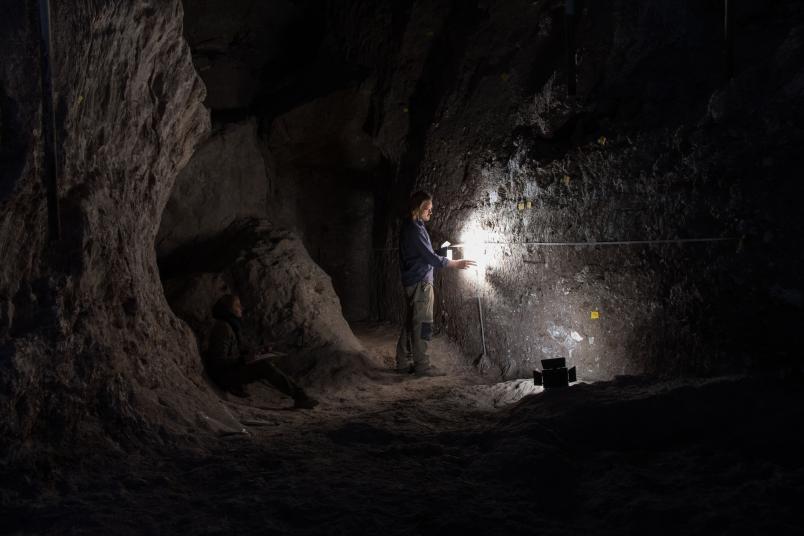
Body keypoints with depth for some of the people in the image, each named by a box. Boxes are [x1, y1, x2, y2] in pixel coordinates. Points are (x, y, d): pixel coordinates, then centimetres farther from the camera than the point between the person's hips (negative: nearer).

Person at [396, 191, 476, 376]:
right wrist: (456, 264, -13)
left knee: (410, 323, 12)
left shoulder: (408, 227, 15)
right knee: (422, 324, -6)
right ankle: (422, 365, -3)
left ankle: (404, 362, 17)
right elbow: (430, 257, -18)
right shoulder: (415, 229, -17)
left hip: (411, 282, 10)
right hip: (420, 282, -10)